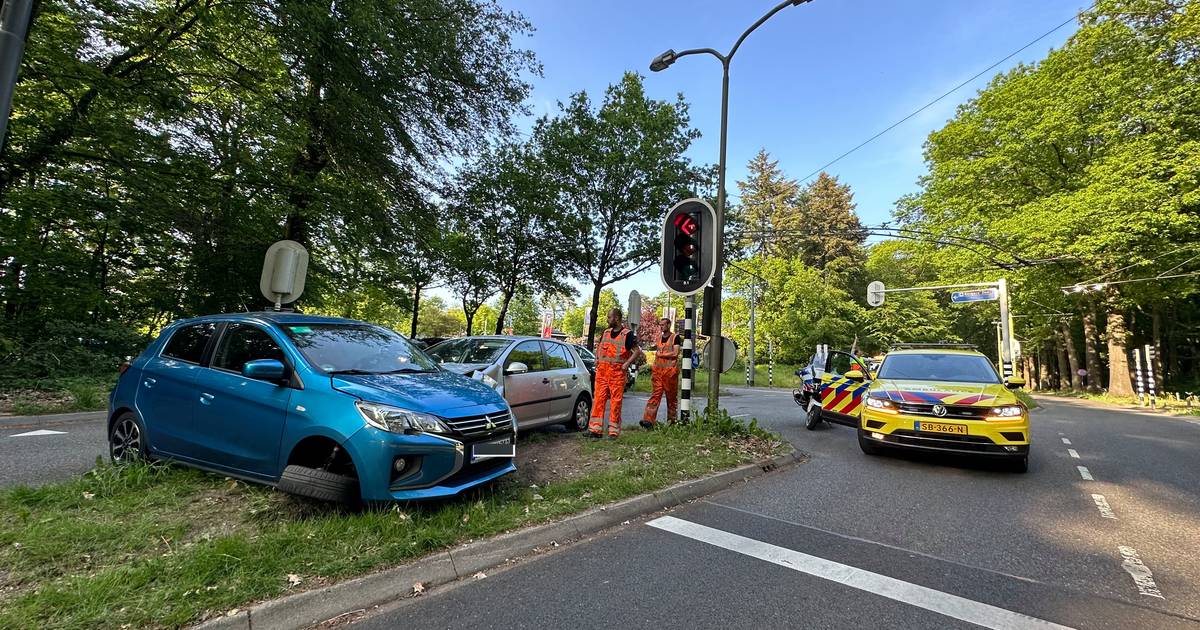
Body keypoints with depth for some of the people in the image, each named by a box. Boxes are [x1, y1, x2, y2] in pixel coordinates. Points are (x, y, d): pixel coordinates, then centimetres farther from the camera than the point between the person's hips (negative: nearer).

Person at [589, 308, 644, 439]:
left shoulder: (627, 334, -4)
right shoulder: (605, 332, 14)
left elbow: (637, 352, -6)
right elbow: (599, 347, 28)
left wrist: (627, 364, -13)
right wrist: (597, 360, 14)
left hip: (617, 372, -5)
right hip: (602, 370, 5)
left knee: (616, 402, -1)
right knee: (599, 399, 3)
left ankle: (614, 431, 7)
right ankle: (596, 429, 7)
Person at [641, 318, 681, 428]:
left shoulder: (675, 337, 0)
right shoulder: (659, 337, 17)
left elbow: (675, 353, -11)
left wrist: (661, 354, -4)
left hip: (670, 370, -4)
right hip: (658, 370, 4)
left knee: (671, 397, 4)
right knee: (655, 394, -6)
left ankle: (671, 420, 16)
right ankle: (648, 419, -14)